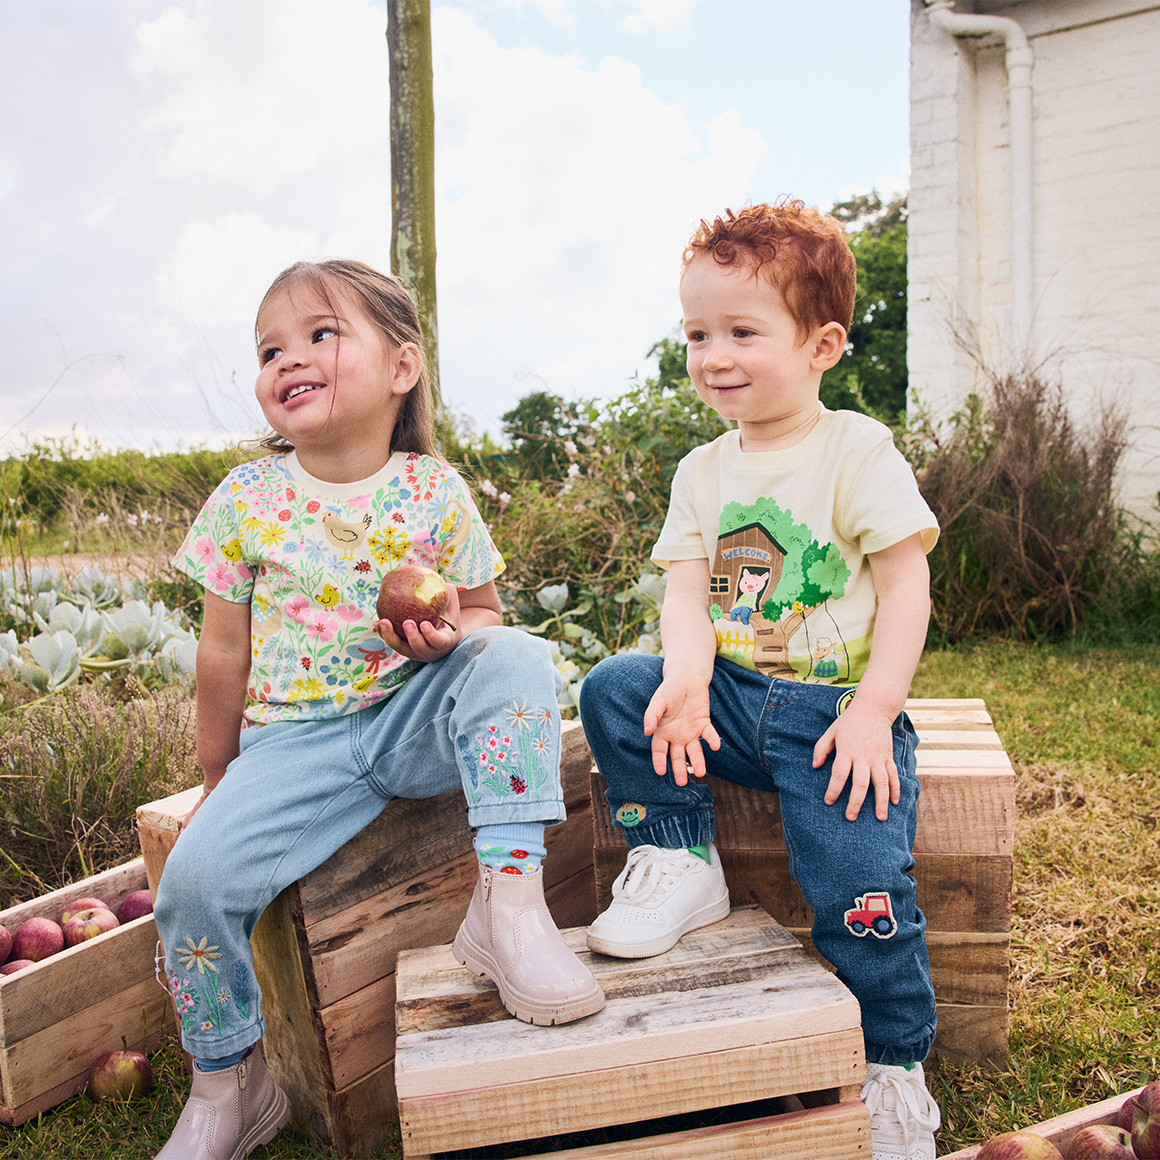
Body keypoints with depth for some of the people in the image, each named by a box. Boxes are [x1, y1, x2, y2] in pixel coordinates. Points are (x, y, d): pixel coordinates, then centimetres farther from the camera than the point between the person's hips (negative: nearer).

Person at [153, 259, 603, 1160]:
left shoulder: (436, 493, -3)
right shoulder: (246, 501, -1)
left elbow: (486, 614, 8)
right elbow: (224, 654, 6)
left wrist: (457, 631, -17)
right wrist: (217, 779, 12)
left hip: (417, 717, 0)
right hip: (297, 739, 1)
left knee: (519, 658, -26)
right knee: (195, 875, -19)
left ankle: (510, 898, -22)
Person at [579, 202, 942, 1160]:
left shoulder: (857, 451, -6)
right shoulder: (702, 471, 9)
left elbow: (906, 588, -9)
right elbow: (687, 588, 1)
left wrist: (872, 712, -18)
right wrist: (686, 680, -20)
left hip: (837, 707, -5)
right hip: (733, 696, 5)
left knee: (861, 884, -18)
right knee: (613, 690, -16)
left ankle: (896, 1069, 8)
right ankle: (680, 862, 1)